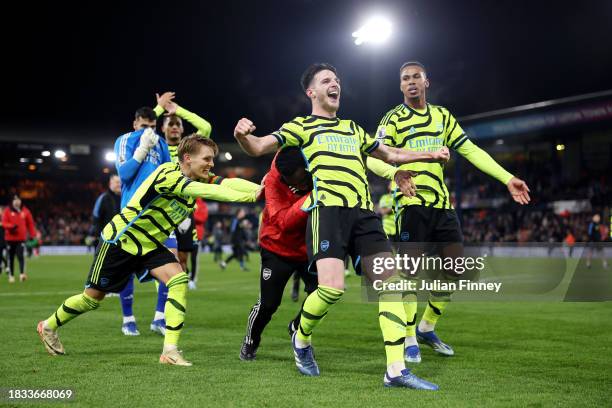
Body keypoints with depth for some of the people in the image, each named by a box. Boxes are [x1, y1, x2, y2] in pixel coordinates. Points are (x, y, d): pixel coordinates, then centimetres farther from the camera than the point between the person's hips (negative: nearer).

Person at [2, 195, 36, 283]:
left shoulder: (25, 211, 5)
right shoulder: (7, 211, 1)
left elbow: (30, 223, 9)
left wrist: (33, 235, 3)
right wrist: (11, 226, -25)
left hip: (21, 238, 0)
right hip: (10, 238, 1)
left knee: (20, 256, -16)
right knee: (11, 257, 8)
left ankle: (22, 274, -22)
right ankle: (11, 276, 17)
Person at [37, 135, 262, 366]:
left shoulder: (198, 180, -4)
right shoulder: (168, 173, -28)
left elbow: (228, 183, -19)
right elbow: (206, 191, -42)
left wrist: (259, 188, -36)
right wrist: (250, 196, -48)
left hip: (150, 245, 7)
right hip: (120, 239, -7)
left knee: (179, 280, -19)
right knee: (93, 297, 7)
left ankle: (170, 350, -19)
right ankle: (48, 327, 34)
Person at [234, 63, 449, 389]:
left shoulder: (352, 129, 30)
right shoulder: (301, 126, 13)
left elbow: (390, 155, 42)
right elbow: (258, 148, 1)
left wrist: (430, 155, 33)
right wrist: (243, 136, -22)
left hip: (364, 212, 6)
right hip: (328, 209, -6)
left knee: (390, 284, -7)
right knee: (332, 287, -21)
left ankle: (396, 370, -5)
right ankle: (301, 340, 10)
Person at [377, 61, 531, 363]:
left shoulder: (442, 116, 15)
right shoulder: (393, 119, -1)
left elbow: (470, 150, 15)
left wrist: (508, 179, 8)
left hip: (442, 202, 6)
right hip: (412, 203, -6)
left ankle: (427, 328, 23)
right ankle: (409, 341, 3)